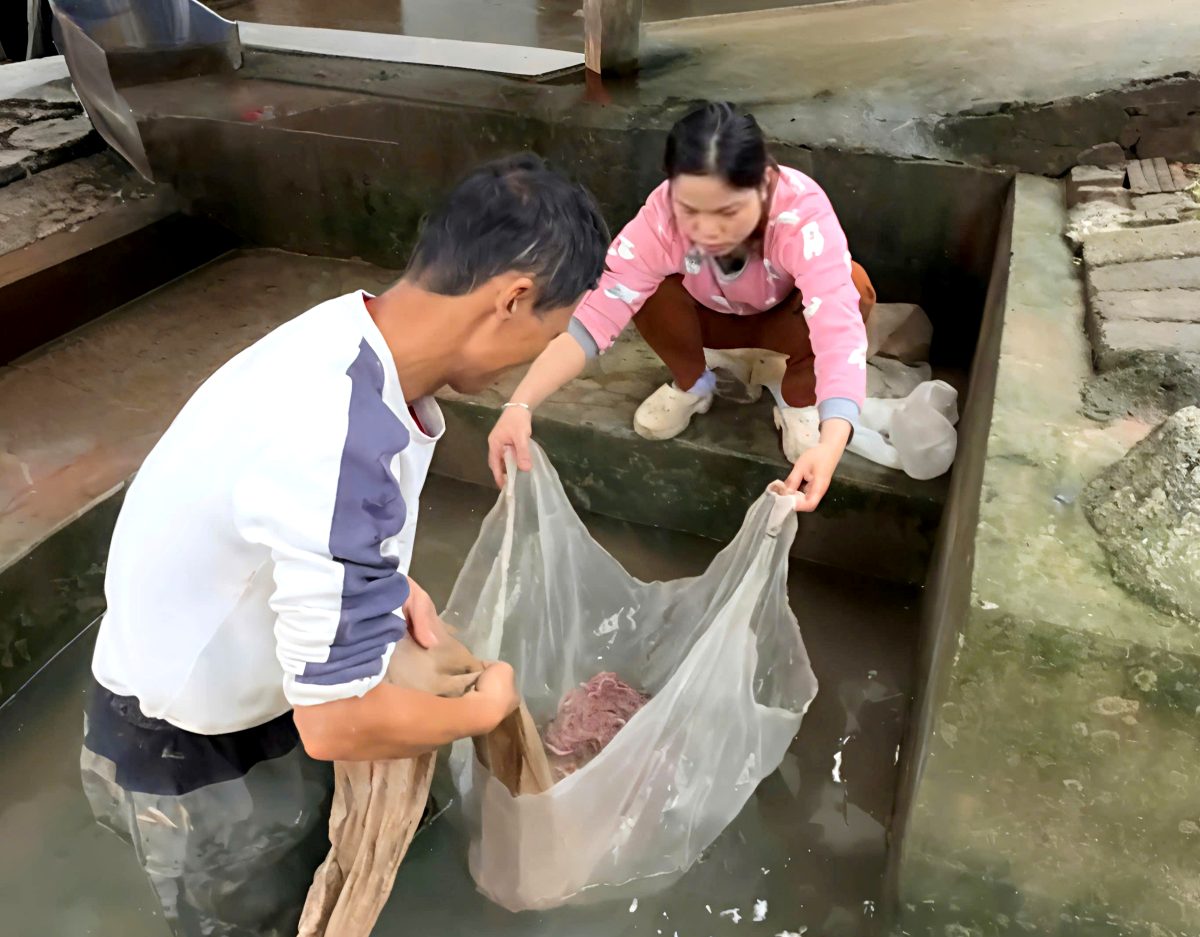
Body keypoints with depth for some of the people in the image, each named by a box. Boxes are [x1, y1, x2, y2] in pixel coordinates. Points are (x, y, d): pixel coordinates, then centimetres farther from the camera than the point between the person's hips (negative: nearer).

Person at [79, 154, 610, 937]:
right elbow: (340, 722, -34)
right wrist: (484, 710, -17)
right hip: (194, 754, -7)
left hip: (229, 688, 7)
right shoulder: (339, 448, -41)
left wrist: (389, 581, -6)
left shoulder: (351, 328, -12)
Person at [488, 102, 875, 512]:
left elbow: (839, 330, -50)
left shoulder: (803, 212, -39)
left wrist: (831, 443, -66)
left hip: (786, 317, -1)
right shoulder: (660, 218, -35)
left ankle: (797, 398, -4)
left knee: (854, 288, -33)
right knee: (646, 291, -30)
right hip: (714, 314, 1)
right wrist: (520, 405, -55)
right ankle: (693, 384, 0)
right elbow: (594, 316, -41)